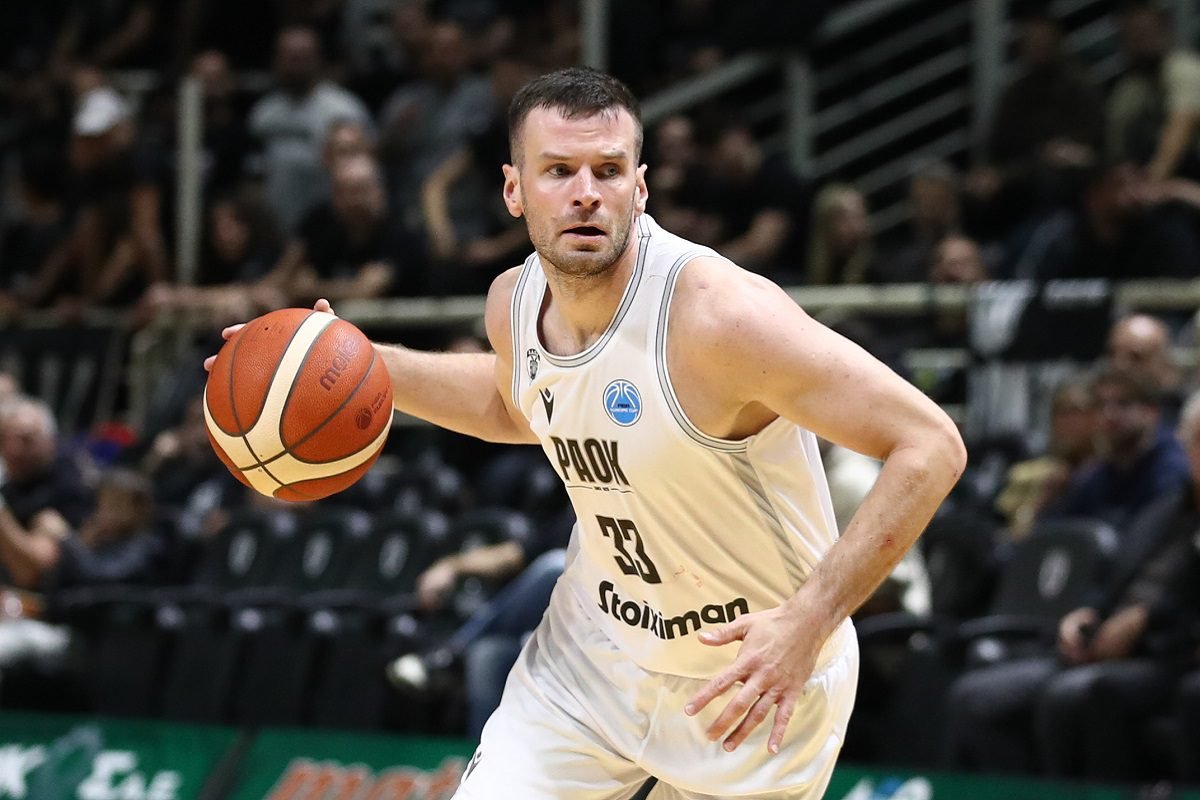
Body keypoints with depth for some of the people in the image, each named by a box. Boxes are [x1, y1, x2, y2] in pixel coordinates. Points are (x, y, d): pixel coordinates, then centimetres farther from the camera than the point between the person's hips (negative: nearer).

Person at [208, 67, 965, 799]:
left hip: (753, 684, -5)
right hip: (591, 657, 5)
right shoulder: (515, 302, -8)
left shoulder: (719, 315, -30)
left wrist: (809, 622, -35)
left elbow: (931, 446, -30)